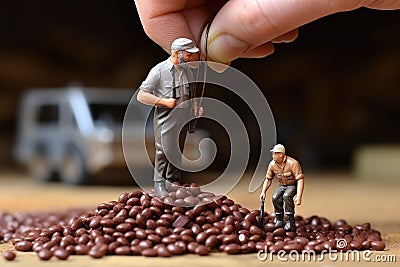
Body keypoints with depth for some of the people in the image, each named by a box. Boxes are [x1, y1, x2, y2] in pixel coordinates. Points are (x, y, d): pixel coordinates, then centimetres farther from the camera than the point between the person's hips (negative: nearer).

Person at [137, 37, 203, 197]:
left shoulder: (187, 69, 8)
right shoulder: (159, 70, -13)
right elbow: (141, 96, -14)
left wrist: (195, 107, 5)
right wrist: (164, 102, -19)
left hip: (183, 119, 6)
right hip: (165, 119, -6)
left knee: (178, 151, 13)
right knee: (163, 151, -3)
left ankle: (174, 180, 25)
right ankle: (159, 184, 8)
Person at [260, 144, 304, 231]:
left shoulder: (293, 163, -25)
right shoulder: (272, 164, -8)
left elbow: (300, 179, -27)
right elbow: (268, 179, 7)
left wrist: (299, 196, -36)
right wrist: (263, 192, -5)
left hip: (293, 185, -5)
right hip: (282, 185, 5)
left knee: (286, 196, -34)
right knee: (275, 197, -24)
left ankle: (290, 223, -25)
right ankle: (279, 220, -6)